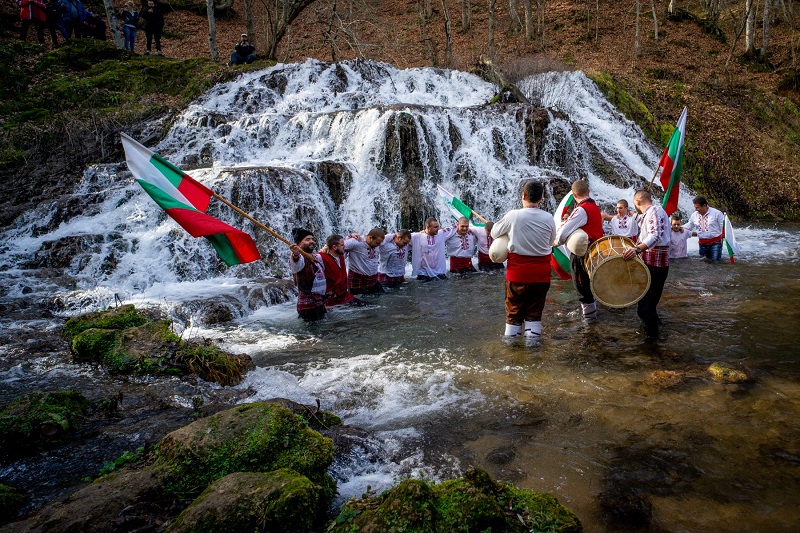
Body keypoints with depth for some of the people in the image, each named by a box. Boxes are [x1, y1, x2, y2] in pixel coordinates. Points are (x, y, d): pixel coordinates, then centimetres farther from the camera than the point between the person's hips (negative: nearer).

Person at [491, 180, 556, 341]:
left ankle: (511, 335, 22)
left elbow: (494, 233, 1)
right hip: (541, 271, 2)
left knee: (514, 306, 13)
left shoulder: (513, 215, -14)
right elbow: (551, 241, 9)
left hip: (517, 269, -2)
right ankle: (533, 335, 17)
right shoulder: (548, 218, -7)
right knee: (535, 308, 14)